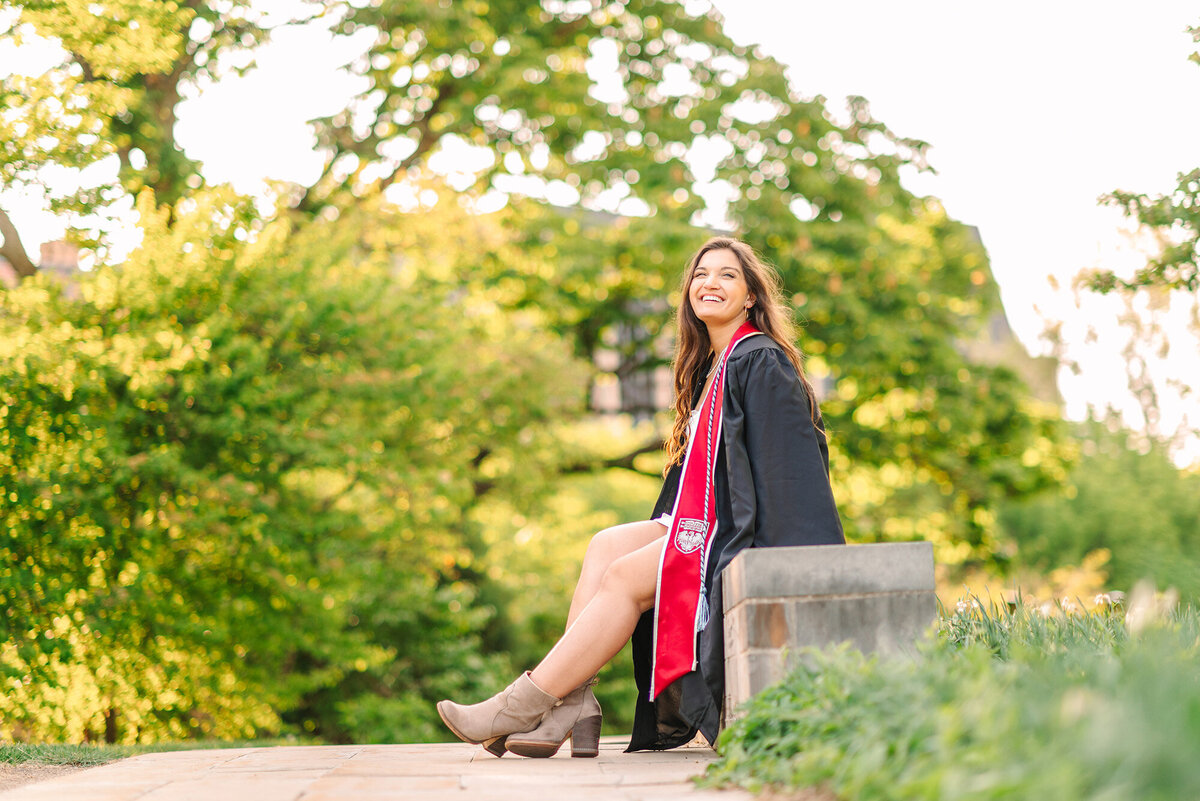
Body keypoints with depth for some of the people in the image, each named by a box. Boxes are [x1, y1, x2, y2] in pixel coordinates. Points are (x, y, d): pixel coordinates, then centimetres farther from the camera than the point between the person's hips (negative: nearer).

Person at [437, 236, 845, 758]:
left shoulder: (761, 363, -10)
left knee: (623, 576, -20)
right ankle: (572, 709, -19)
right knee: (604, 547, -9)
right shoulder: (711, 367, 19)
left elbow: (792, 464, -17)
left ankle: (521, 709, -18)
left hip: (745, 534, -9)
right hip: (707, 522, 9)